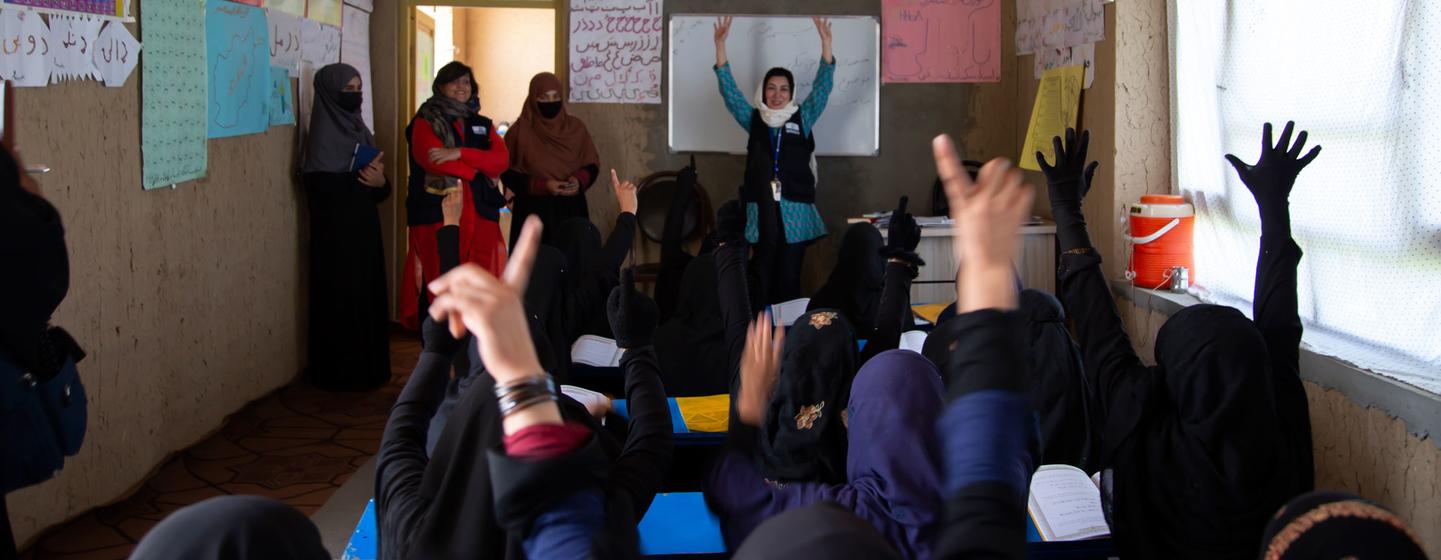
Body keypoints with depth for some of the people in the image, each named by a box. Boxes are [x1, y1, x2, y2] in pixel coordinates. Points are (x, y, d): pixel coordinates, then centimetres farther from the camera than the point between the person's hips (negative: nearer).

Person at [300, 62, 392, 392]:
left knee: (368, 296, 8)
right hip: (335, 232, -7)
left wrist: (380, 182, -12)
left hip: (363, 228, 7)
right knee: (341, 300, -3)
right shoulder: (323, 133, -9)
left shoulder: (359, 129, 12)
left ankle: (368, 369, 16)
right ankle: (342, 373, 5)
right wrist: (360, 179, -19)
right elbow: (316, 182, -21)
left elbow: (380, 190, 11)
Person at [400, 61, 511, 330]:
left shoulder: (482, 125, 21)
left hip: (480, 217, 4)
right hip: (437, 215, -4)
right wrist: (478, 170, -4)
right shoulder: (425, 122, 8)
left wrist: (459, 153, -11)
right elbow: (430, 159, -11)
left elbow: (502, 159, 3)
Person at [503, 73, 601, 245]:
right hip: (533, 212, -2)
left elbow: (592, 165, 10)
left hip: (572, 211, 3)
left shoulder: (576, 128, 6)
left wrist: (580, 180, -12)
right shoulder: (519, 132, -3)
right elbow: (508, 174, -5)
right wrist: (542, 185, -17)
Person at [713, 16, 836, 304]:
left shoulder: (802, 119, 9)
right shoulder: (753, 120, 11)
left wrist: (825, 42, -8)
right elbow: (729, 89, 7)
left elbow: (822, 87, 1)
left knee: (789, 279, 2)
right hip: (761, 209, 0)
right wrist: (720, 43, -1)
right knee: (761, 279, 0)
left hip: (795, 210, 0)